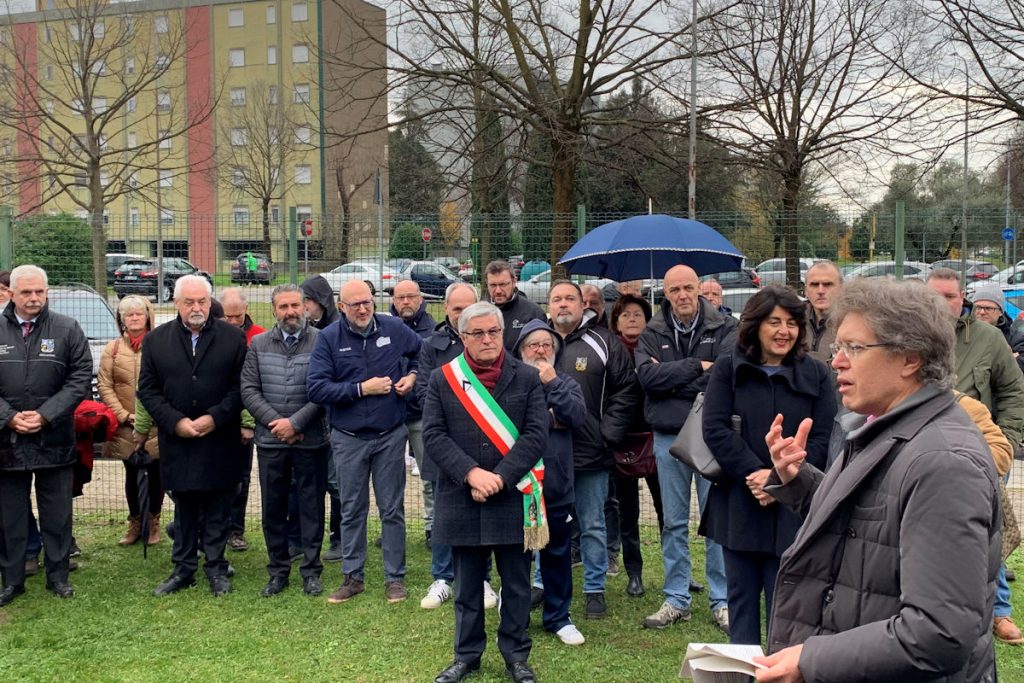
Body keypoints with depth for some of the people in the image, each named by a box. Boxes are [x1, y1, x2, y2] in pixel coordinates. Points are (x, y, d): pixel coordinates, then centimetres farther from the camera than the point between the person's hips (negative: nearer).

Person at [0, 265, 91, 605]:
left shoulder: (67, 330, -1)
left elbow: (80, 379, -4)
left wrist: (46, 415, -12)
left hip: (54, 439, -1)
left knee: (57, 514, 8)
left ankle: (58, 576, 20)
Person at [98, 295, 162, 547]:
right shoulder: (113, 348, 4)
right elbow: (105, 386, 1)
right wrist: (123, 415, -8)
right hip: (126, 427, 2)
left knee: (156, 474, 6)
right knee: (131, 474, 12)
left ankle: (153, 522, 22)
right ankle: (135, 523, 25)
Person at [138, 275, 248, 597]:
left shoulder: (233, 338, 0)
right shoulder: (156, 340, 4)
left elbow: (241, 386, -3)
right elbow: (147, 389, 3)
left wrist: (215, 417, -14)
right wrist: (176, 422, -9)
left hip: (220, 441, -1)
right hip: (176, 441, 1)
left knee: (217, 510, 6)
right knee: (183, 508, 11)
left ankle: (216, 569, 17)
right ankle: (183, 569, 21)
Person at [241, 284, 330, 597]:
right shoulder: (258, 344, 6)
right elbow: (249, 390, 2)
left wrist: (295, 422, -14)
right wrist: (276, 421, -9)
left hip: (311, 440, -3)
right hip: (270, 441, 3)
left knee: (312, 506, 6)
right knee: (273, 508, 10)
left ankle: (311, 570, 18)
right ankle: (278, 570, 23)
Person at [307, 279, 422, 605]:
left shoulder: (394, 328, -3)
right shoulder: (328, 338, -7)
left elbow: (422, 352, 16)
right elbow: (316, 388, -15)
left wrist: (413, 376, -2)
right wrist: (361, 389, -18)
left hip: (390, 435, 0)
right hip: (348, 439, 0)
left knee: (393, 509, 8)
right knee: (352, 510, 11)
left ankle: (395, 577, 19)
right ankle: (352, 577, 23)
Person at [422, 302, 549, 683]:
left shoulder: (527, 379, 2)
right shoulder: (442, 380, 3)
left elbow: (536, 434, -5)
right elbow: (433, 435, -4)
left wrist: (501, 477, -15)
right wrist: (471, 473, -16)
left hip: (513, 499, 0)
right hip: (461, 501, 1)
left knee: (516, 585, 9)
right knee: (467, 585, 12)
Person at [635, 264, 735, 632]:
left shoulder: (725, 328, -1)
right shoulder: (653, 333, 6)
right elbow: (646, 374, -11)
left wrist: (670, 377, -12)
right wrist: (696, 366, -14)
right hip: (668, 438, 2)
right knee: (674, 523, 10)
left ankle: (722, 601, 15)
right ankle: (676, 599, 21)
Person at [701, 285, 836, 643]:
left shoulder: (816, 374, 5)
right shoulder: (727, 370, 4)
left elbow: (823, 440, -2)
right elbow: (715, 429, -6)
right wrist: (754, 474, -16)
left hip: (792, 510, -1)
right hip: (739, 506, 1)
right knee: (741, 598, 10)